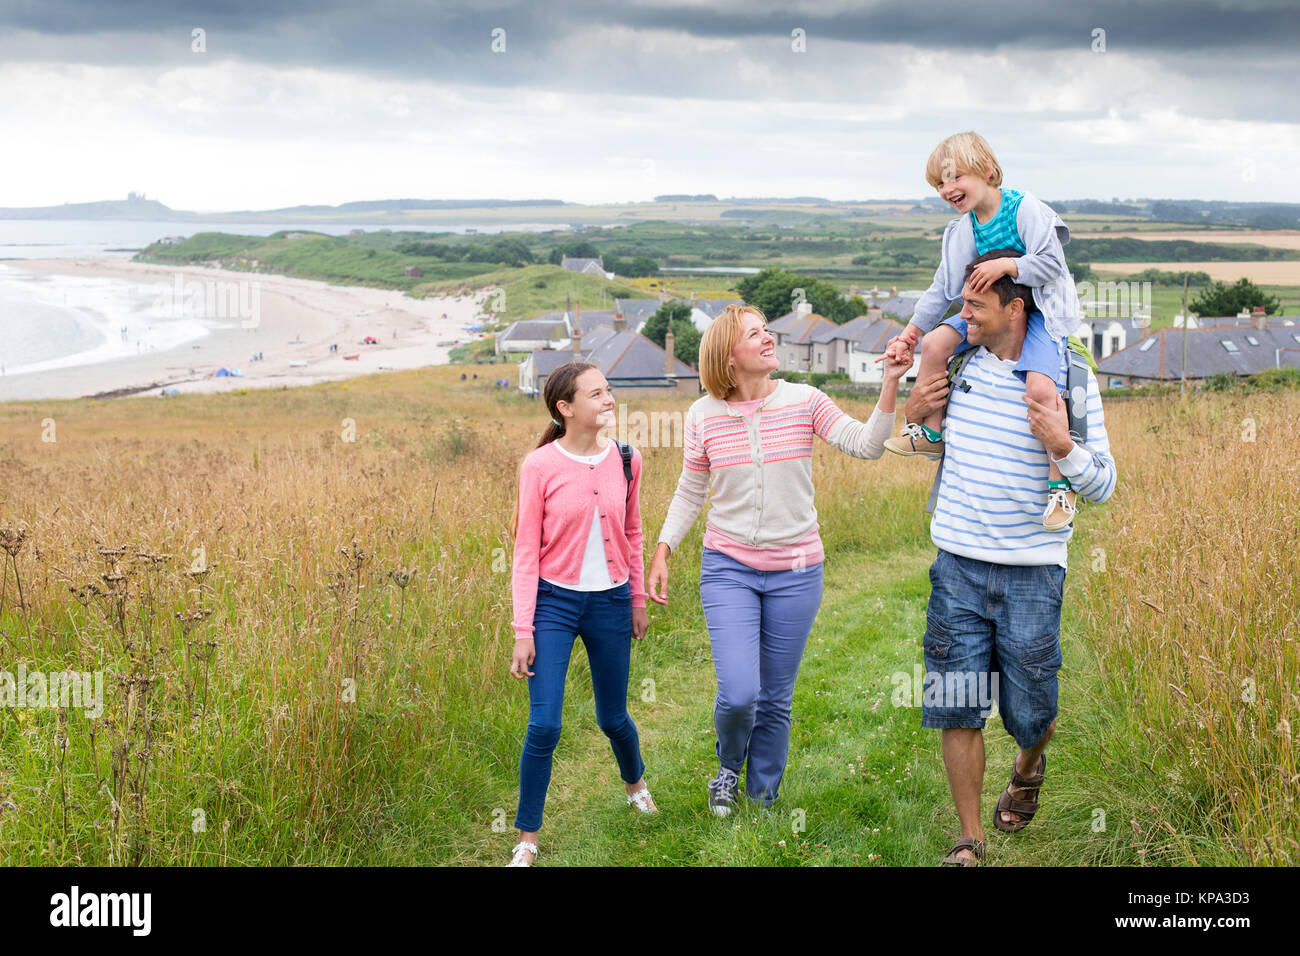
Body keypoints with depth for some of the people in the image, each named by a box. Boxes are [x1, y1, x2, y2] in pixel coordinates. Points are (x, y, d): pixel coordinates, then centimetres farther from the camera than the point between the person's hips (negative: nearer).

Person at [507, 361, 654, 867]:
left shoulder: (625, 460, 0)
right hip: (554, 602, -3)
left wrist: (638, 601, 17)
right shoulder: (539, 466, -10)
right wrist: (523, 631, -10)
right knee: (543, 725, -10)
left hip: (610, 602, 3)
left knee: (613, 717, 14)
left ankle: (635, 780, 48)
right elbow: (526, 551, -7)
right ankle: (527, 839, 6)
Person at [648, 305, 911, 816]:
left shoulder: (804, 401, -3)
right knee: (738, 694, -13)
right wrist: (662, 553, 4)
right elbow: (690, 493, 9)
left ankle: (762, 802, 28)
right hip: (728, 568, -1)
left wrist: (890, 384, -23)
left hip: (795, 571, 1)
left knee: (776, 699, 8)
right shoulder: (704, 416, -2)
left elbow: (865, 445, -11)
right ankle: (728, 768, 21)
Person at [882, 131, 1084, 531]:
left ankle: (1061, 484, -19)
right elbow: (943, 288, 11)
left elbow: (1051, 263, -19)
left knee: (1039, 387, -29)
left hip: (1039, 314, -7)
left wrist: (1006, 264, -30)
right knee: (934, 343, -15)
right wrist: (911, 332, 8)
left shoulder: (1026, 209, -13)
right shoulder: (963, 229, 6)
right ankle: (930, 433, 2)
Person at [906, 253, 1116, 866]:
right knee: (957, 708, 0)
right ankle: (970, 839, 15)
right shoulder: (959, 362, 4)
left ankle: (1029, 767, 43)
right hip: (957, 564, 3)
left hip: (1032, 571, -2)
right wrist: (912, 415, 1)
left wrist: (1062, 446, -23)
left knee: (1027, 713, 6)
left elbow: (1102, 486, -4)